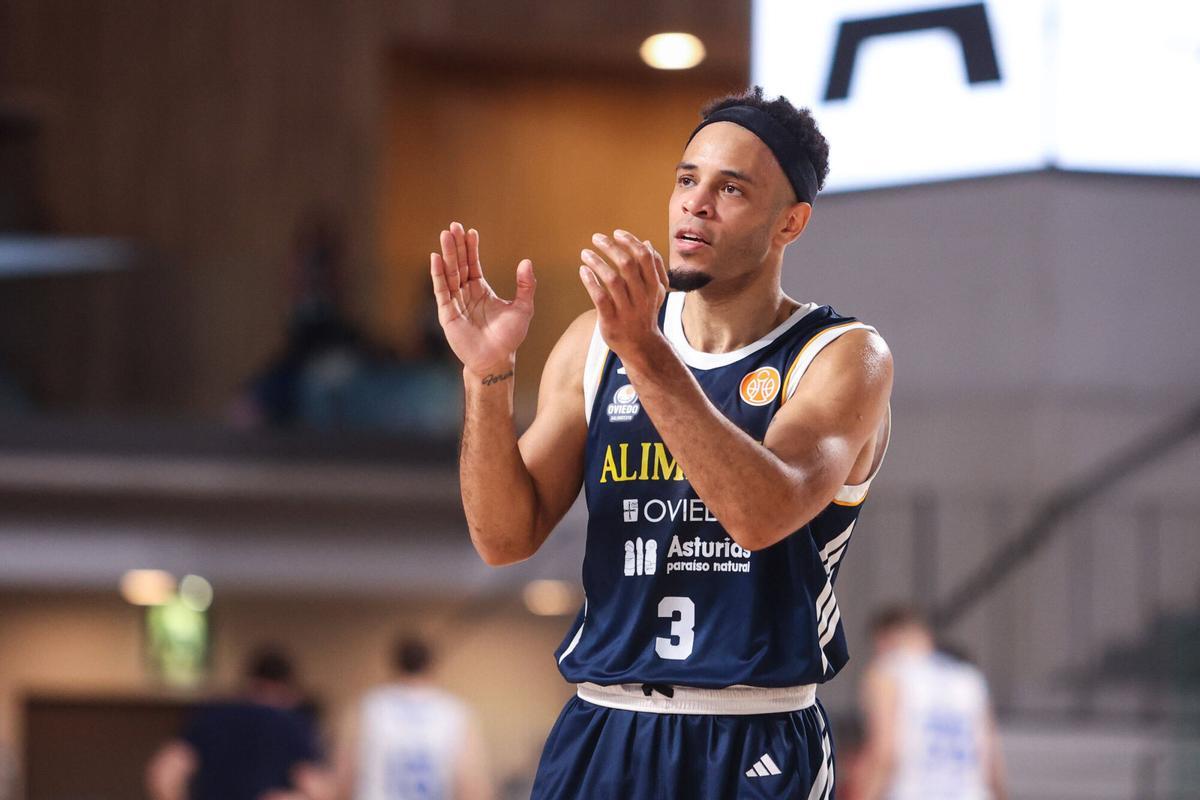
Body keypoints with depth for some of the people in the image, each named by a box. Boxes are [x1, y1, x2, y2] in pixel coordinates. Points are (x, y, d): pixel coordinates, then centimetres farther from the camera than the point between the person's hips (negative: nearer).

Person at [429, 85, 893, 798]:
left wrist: (644, 352, -27)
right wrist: (488, 375, -12)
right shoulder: (597, 343, 7)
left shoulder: (844, 358, -4)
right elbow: (506, 539, 2)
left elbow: (764, 514, -22)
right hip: (601, 738, 3)